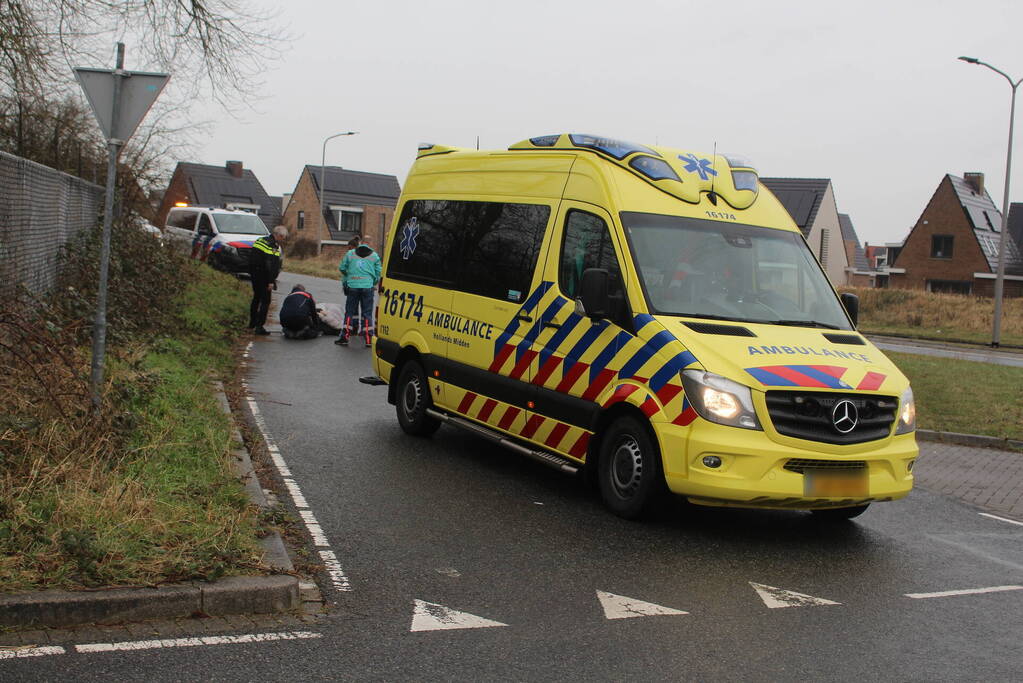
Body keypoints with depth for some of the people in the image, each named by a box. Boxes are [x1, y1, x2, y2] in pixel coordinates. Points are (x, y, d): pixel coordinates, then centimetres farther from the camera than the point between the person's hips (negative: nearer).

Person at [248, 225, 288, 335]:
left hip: (254, 274, 10)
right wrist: (271, 281, -21)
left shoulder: (262, 240, 12)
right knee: (265, 300, -5)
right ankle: (259, 327, -8)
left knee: (256, 298, 22)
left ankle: (252, 323, 33)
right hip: (262, 276, -10)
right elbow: (270, 265, -23)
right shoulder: (272, 245, -19)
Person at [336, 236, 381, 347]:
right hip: (368, 287, 0)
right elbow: (378, 273, 7)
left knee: (349, 312, 9)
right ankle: (369, 339, 2)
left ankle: (345, 337, 8)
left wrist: (344, 282, 25)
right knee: (367, 313, 5)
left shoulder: (350, 254, 7)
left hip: (352, 286, 0)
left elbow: (342, 268, 10)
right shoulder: (374, 256, 6)